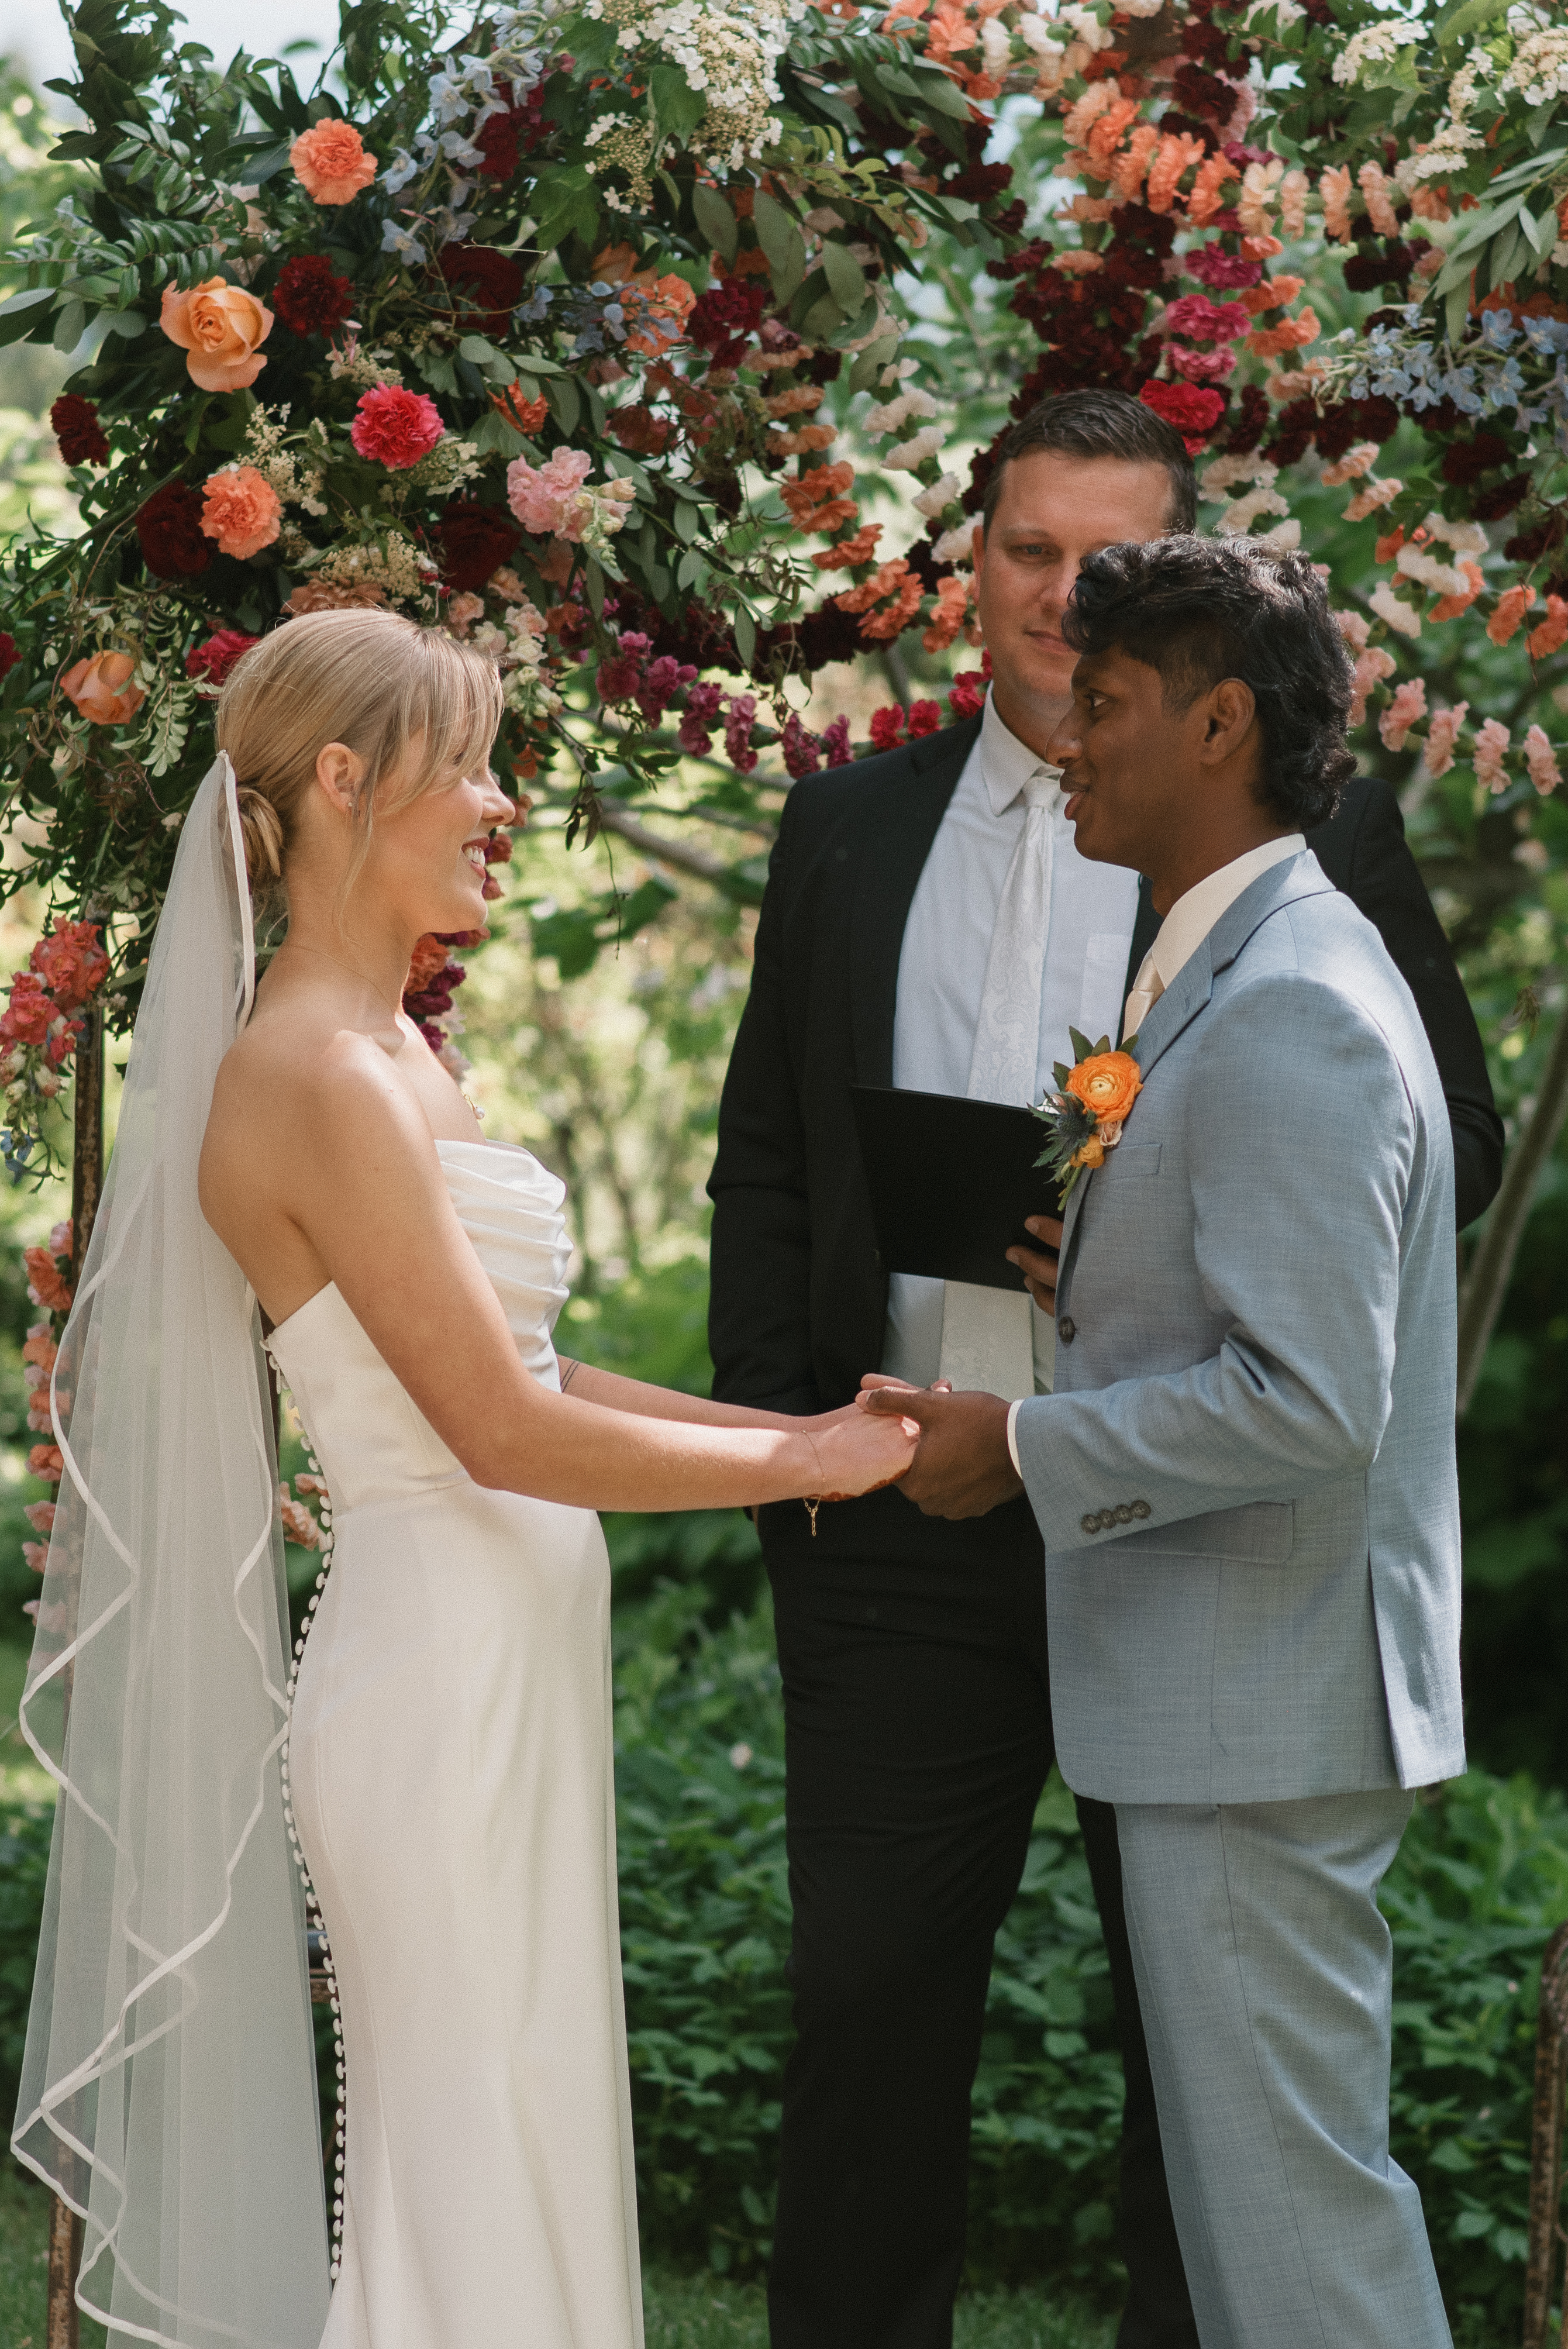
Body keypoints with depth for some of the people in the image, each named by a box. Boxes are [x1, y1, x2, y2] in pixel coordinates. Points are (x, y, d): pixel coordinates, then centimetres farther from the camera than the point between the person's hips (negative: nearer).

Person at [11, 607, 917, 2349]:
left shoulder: (389, 1058, 13)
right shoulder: (317, 1078, -17)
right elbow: (503, 1432, -18)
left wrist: (794, 1425, 11)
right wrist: (802, 1464, -8)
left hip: (504, 1675, 10)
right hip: (441, 1675, -10)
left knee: (519, 2169, 13)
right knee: (474, 2194, -3)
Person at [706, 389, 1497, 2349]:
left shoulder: (1314, 834, 1)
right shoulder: (850, 830, 11)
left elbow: (1451, 1142, 0)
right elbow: (763, 1158, 14)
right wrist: (773, 1420, 2)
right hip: (902, 1522, 3)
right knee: (870, 2004, 9)